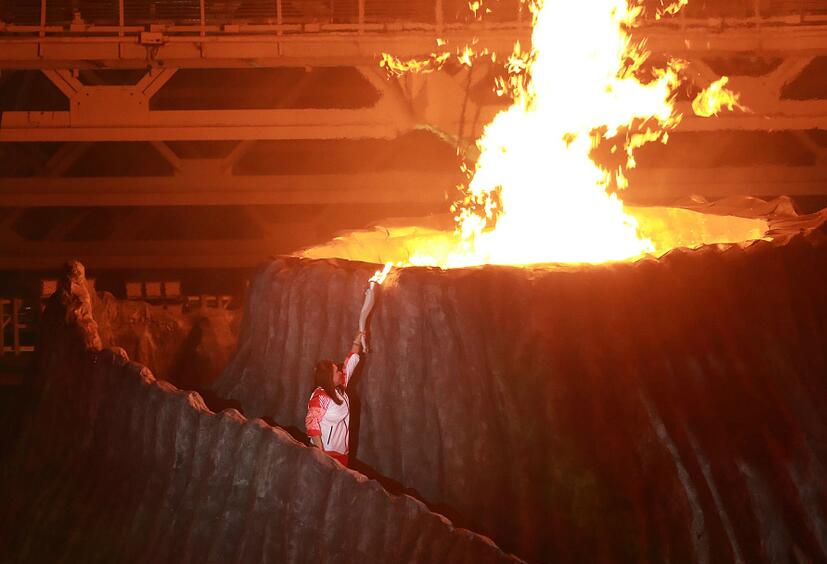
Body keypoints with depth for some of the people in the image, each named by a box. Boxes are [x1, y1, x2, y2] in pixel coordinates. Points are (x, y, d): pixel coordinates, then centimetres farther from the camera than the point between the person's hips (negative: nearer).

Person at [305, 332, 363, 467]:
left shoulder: (340, 389, 8)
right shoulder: (320, 396, -16)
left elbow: (351, 362, 15)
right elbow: (312, 423, -21)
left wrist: (359, 338, 18)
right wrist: (321, 453, -26)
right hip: (326, 453, -8)